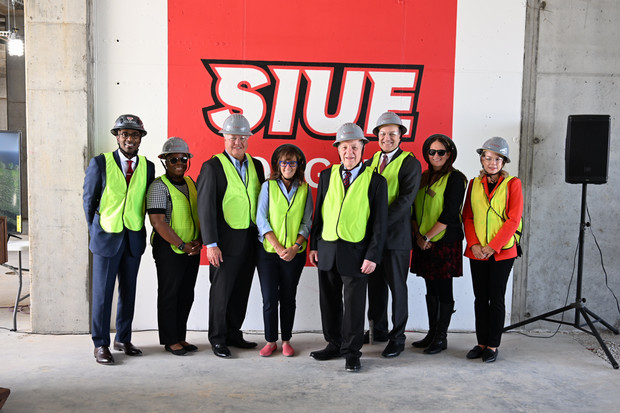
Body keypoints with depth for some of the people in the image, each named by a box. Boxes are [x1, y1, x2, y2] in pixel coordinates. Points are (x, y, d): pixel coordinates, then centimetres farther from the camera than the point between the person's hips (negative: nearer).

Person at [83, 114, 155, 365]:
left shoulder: (147, 167, 4)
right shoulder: (100, 163, -4)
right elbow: (89, 199, 3)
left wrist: (139, 229, 7)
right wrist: (95, 230, 6)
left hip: (134, 238, 3)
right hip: (106, 237, -3)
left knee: (129, 291, 10)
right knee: (102, 293, 2)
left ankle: (123, 339, 24)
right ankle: (101, 345, 13)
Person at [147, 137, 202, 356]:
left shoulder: (191, 184, 12)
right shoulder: (159, 186, -9)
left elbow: (200, 214, 15)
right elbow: (158, 222, -16)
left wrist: (199, 241, -1)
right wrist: (182, 245, -15)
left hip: (192, 250, 7)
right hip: (169, 248, -7)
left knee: (186, 295, 11)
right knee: (169, 294, 2)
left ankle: (180, 337, 23)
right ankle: (170, 340, 13)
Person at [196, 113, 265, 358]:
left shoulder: (256, 165, 9)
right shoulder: (213, 167, -8)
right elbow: (205, 207, -12)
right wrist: (211, 244, -16)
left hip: (250, 239, 6)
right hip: (226, 240, -5)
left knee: (241, 290, 14)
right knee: (221, 290, 4)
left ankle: (233, 334, 28)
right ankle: (218, 339, 18)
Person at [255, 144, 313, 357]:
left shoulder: (304, 189, 5)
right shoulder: (268, 186, 1)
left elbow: (307, 222, 4)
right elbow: (261, 219, -3)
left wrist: (295, 247, -9)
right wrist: (278, 247, -11)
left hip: (294, 253, 1)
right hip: (268, 251, -1)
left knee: (288, 297, 8)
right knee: (269, 298, 1)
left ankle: (286, 340, 20)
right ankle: (270, 340, 16)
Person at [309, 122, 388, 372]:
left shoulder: (375, 181, -3)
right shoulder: (327, 176, 7)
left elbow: (379, 222, -4)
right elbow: (318, 213, 11)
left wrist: (372, 256, -10)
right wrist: (314, 245, 7)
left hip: (356, 252, -4)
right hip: (327, 249, 4)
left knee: (354, 303, 4)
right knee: (329, 302, 13)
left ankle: (351, 352, 18)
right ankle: (334, 345, 29)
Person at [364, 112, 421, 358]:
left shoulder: (410, 163, -5)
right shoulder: (371, 162, 13)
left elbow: (406, 198, -15)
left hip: (396, 235, -5)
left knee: (397, 287, 3)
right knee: (375, 284, 14)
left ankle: (397, 338, 15)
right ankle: (378, 330, 29)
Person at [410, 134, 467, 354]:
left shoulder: (455, 178, -7)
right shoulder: (424, 177, 12)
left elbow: (450, 214, -14)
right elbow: (414, 208, 11)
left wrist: (427, 236, -13)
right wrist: (418, 235, -3)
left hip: (446, 241, -6)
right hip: (424, 243, 6)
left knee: (444, 290, 1)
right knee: (431, 290, 13)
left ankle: (441, 337, 12)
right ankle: (432, 334, 23)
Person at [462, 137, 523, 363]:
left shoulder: (512, 183, -2)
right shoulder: (474, 184, 9)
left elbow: (513, 220, -8)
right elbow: (467, 217, 6)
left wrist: (492, 246, -14)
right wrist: (474, 244, -8)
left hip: (502, 251, -3)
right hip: (477, 252, 3)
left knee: (496, 298, 2)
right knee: (480, 298, 8)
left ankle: (493, 345, 13)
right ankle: (481, 342, 19)